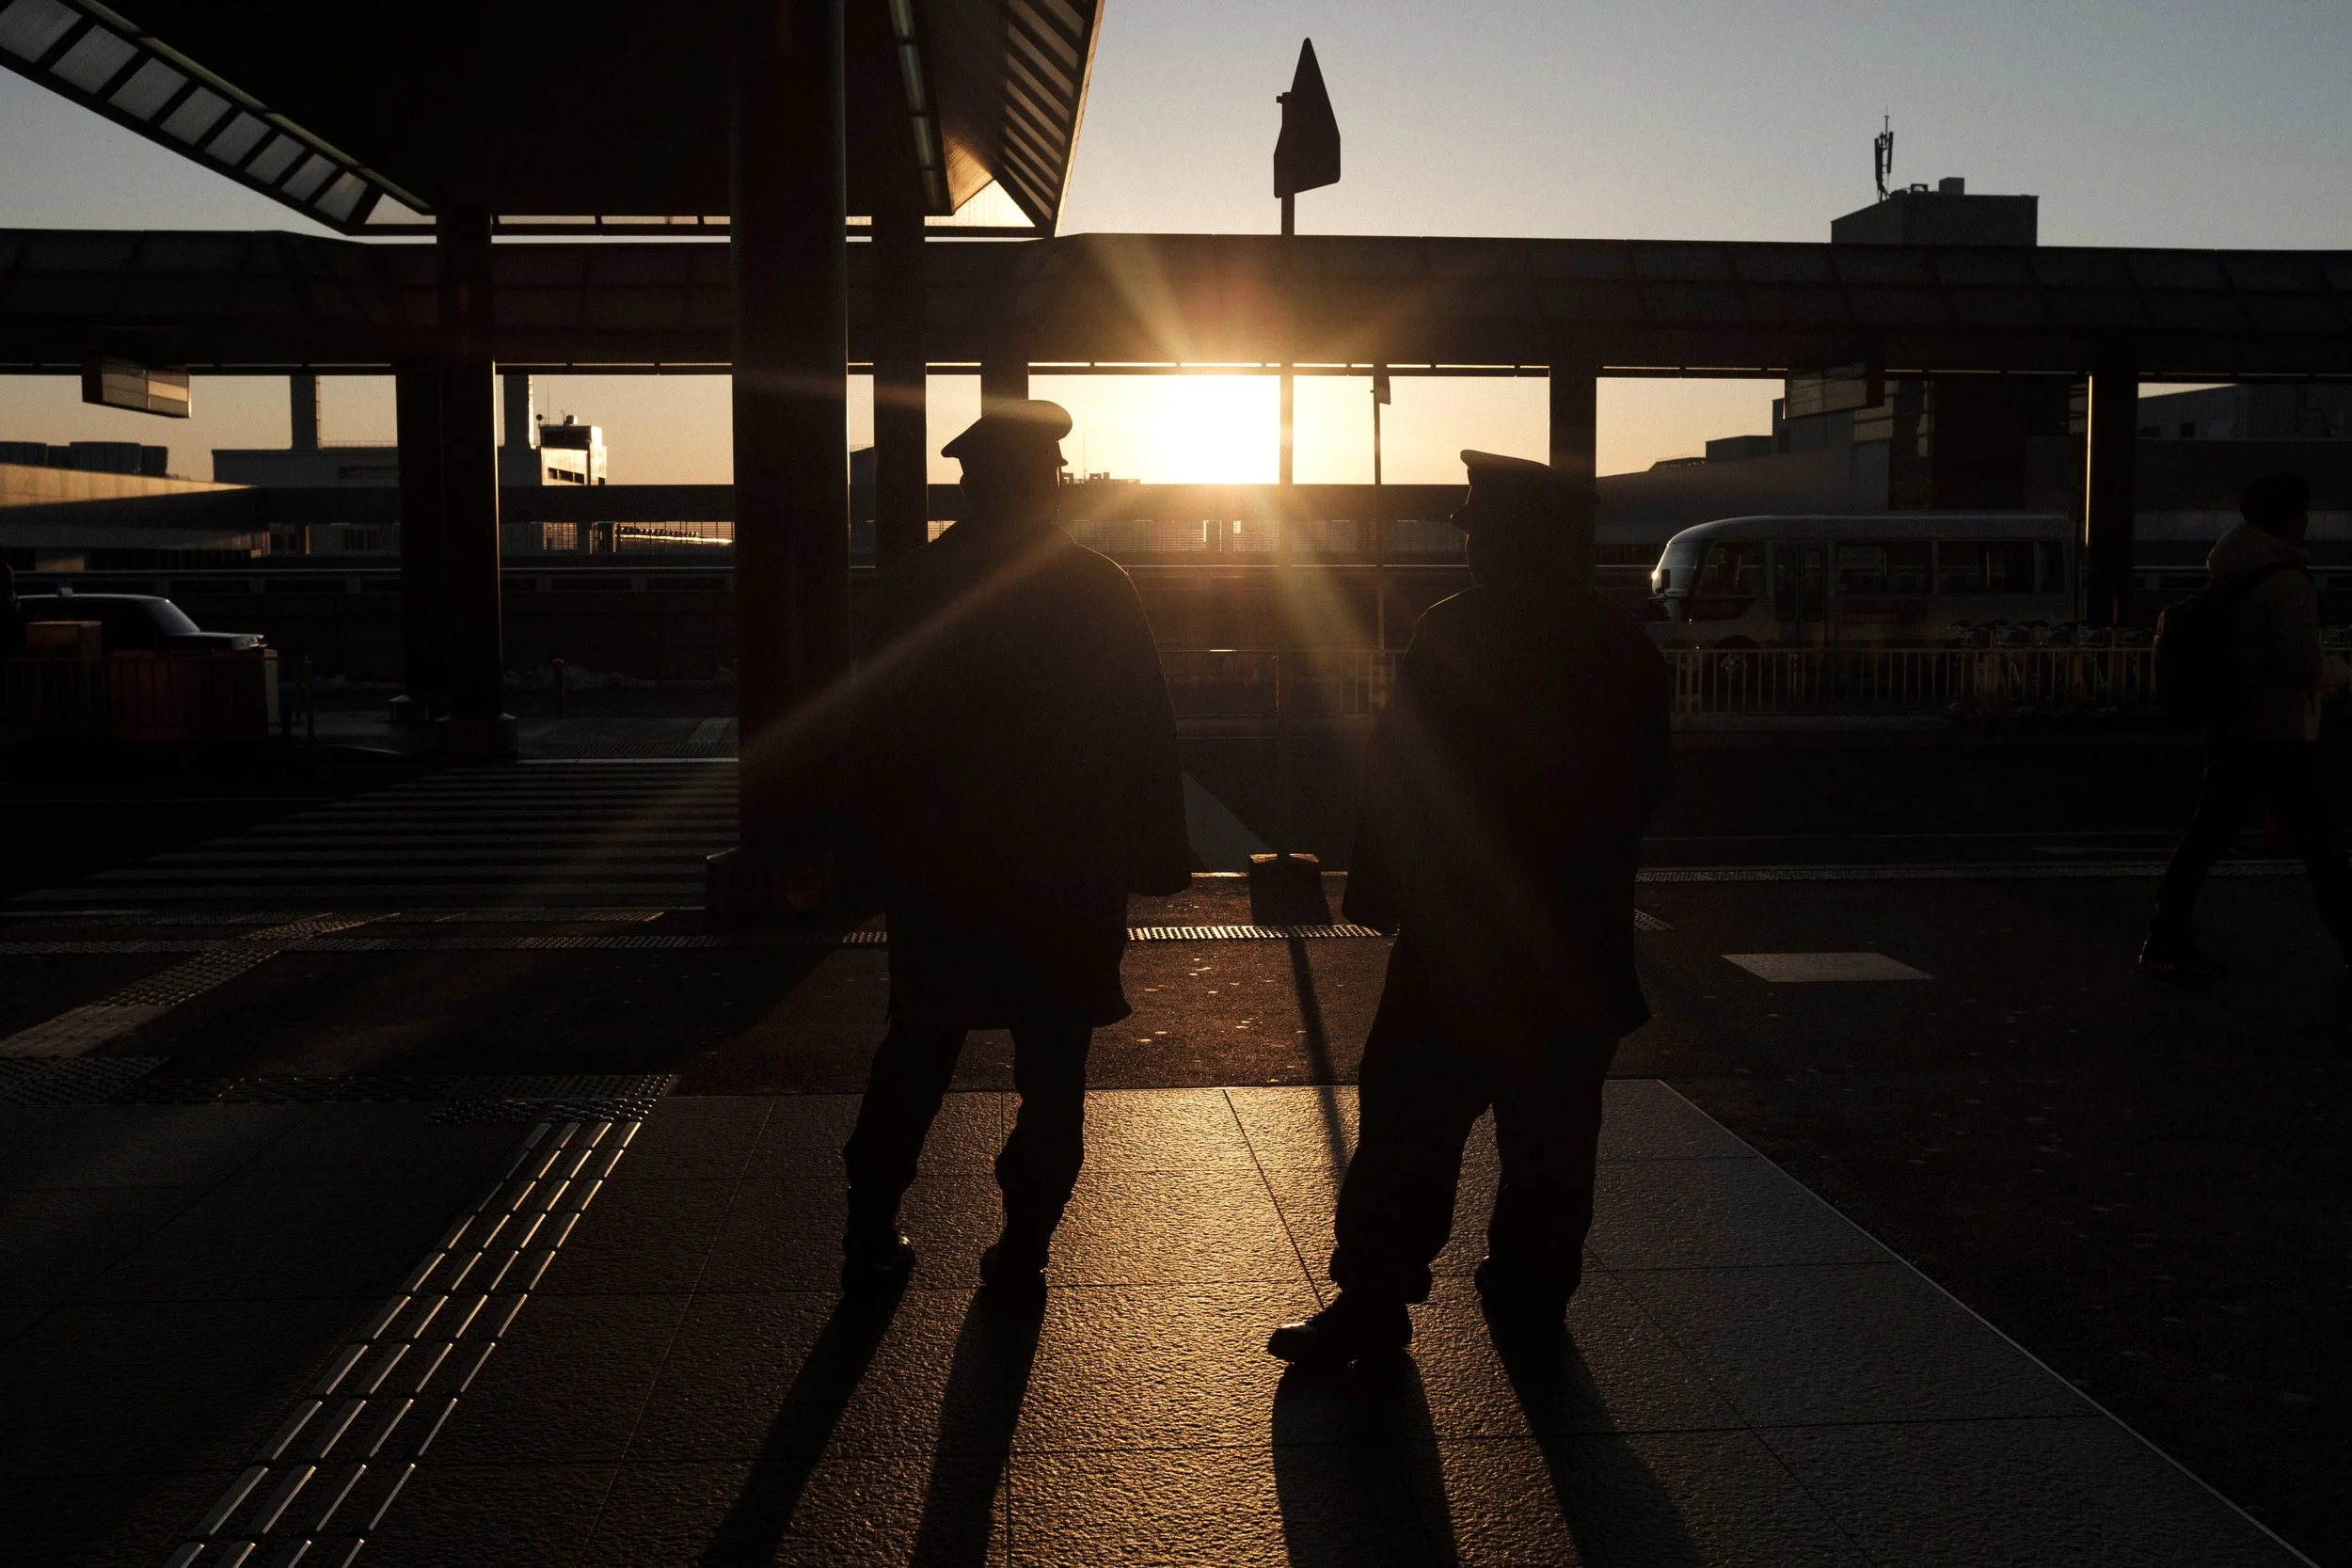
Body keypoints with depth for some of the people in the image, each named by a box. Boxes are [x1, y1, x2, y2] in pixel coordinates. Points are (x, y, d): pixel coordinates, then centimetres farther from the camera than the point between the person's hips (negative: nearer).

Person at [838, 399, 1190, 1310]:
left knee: (913, 1062, 15)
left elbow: (872, 732, 2)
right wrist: (1159, 854, 1)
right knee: (1053, 1078, 8)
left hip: (937, 870, 2)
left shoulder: (913, 587, -3)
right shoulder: (1100, 591, -8)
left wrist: (874, 848, 11)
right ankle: (1020, 1259, 11)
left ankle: (872, 1241, 20)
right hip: (1068, 882, -2)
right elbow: (1145, 736, -7)